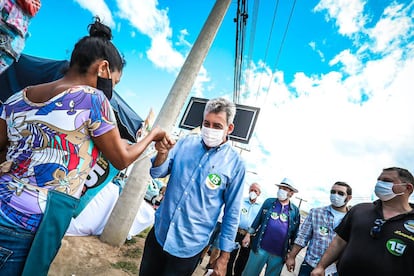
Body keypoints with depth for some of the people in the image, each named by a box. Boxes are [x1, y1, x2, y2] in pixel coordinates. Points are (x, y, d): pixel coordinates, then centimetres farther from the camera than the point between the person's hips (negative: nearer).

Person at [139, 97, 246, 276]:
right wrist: (163, 153, -24)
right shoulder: (186, 143, -6)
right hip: (159, 232, 4)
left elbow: (232, 213, -7)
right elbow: (157, 174, -2)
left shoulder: (235, 163, -13)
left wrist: (224, 256, -4)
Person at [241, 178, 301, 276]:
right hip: (260, 248, 0)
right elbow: (257, 220, 6)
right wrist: (248, 235, 3)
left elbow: (295, 234, 7)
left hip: (279, 254, 0)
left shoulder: (295, 211, 2)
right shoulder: (269, 202, 3)